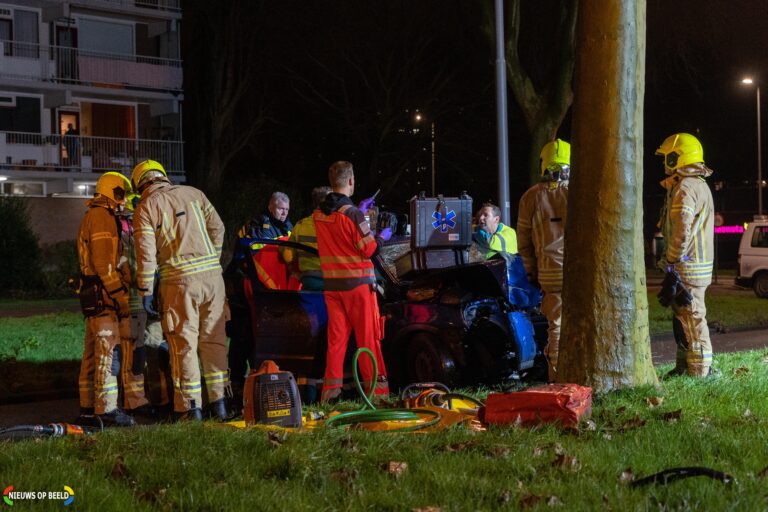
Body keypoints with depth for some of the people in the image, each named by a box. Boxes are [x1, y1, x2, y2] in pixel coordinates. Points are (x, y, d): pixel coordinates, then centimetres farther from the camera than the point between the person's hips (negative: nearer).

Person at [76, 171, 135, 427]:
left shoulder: (93, 216, 23)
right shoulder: (102, 217, -11)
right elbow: (103, 262, -19)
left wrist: (118, 291, 24)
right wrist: (121, 295, -19)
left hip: (93, 294, 11)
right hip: (103, 293, -11)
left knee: (93, 352, 13)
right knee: (108, 351, -11)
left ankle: (87, 407, 17)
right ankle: (106, 409, -13)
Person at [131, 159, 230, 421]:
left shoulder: (145, 208, 1)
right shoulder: (193, 193, 13)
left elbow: (146, 252, -6)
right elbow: (217, 228, 12)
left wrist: (145, 291, -3)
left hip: (179, 281, -4)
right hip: (212, 275, 4)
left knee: (184, 343, 2)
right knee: (214, 340, 9)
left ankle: (190, 407, 2)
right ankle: (219, 403, 11)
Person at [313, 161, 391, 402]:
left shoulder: (319, 214, 5)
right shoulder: (351, 213, -15)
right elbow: (368, 249, -12)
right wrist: (382, 237, 6)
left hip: (331, 284, 6)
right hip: (358, 282, -6)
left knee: (336, 337, 8)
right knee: (368, 337, 0)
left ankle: (331, 388, 7)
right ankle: (376, 387, 1)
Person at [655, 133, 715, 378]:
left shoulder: (685, 188, -16)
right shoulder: (700, 185, 17)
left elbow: (682, 232, -24)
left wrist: (671, 263, -15)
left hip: (688, 268, -10)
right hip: (699, 264, 10)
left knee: (692, 321, -7)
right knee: (684, 320, 16)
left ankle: (699, 373, -5)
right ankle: (683, 367, 23)